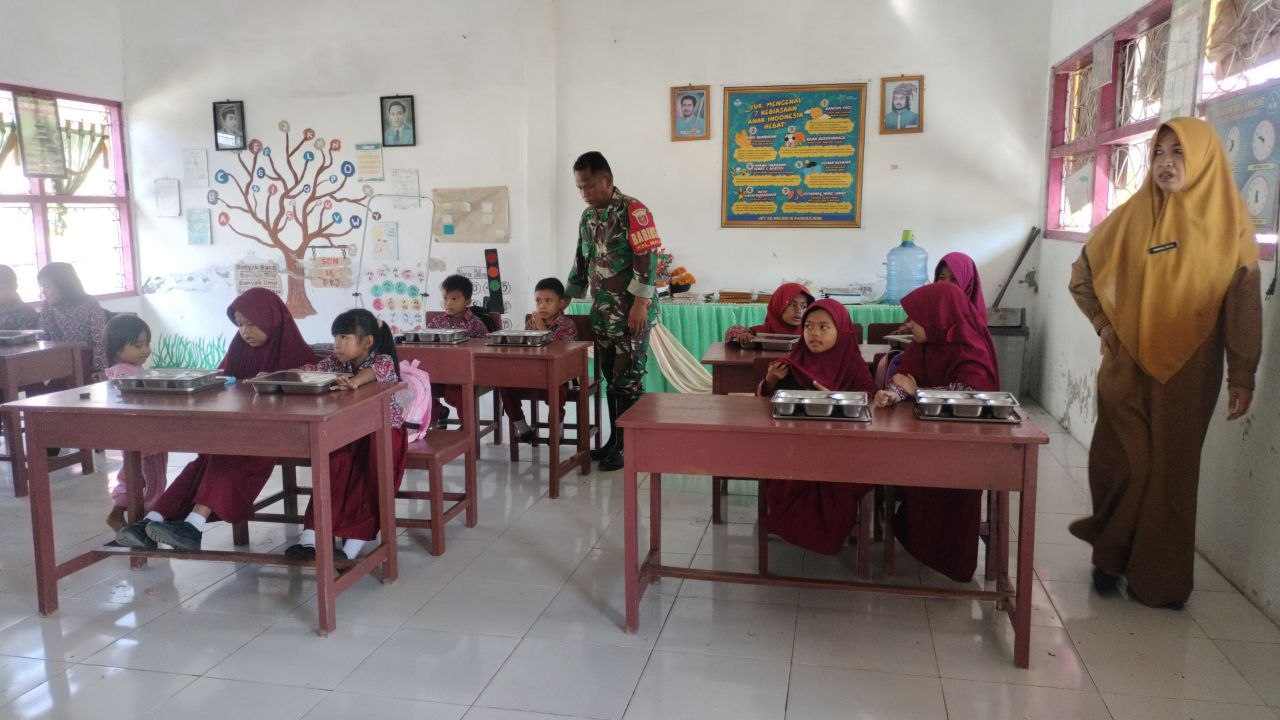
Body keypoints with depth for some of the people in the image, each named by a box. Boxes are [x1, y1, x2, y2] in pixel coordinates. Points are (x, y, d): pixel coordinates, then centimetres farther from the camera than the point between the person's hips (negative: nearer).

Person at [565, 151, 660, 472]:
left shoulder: (632, 210, -10)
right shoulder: (587, 216, 13)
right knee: (611, 378, 11)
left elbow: (647, 258, -15)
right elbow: (581, 263, 21)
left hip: (631, 312, -7)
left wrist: (640, 304, -20)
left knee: (628, 381, -3)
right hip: (602, 313, 7)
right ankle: (615, 440, 21)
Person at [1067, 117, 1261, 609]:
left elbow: (1244, 305, -3)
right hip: (1126, 366, 1)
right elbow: (1081, 275, 14)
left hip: (1188, 371, -1)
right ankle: (1110, 557, 20)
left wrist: (1242, 376, -6)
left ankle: (1161, 577, 18)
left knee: (1172, 470, 4)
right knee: (1118, 464, 0)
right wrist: (1104, 324, 3)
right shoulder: (1131, 216, 3)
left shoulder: (1228, 222, -1)